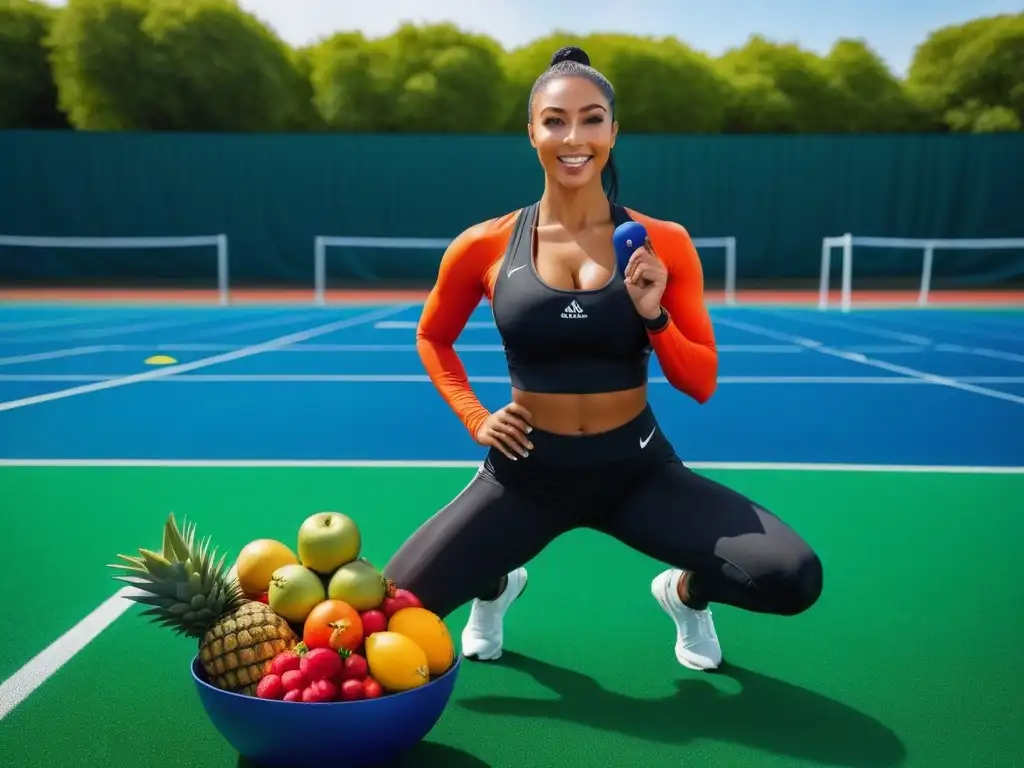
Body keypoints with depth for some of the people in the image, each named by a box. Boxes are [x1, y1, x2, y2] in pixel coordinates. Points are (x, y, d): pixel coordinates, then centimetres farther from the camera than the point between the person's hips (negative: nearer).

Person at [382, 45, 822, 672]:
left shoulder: (664, 243, -5)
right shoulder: (484, 247, -5)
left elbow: (702, 384, -1)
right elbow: (433, 339, 14)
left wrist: (654, 317, -18)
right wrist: (475, 419, 1)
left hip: (637, 468, 0)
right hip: (527, 470, 1)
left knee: (795, 579, -17)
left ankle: (686, 592, 21)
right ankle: (497, 586, 29)